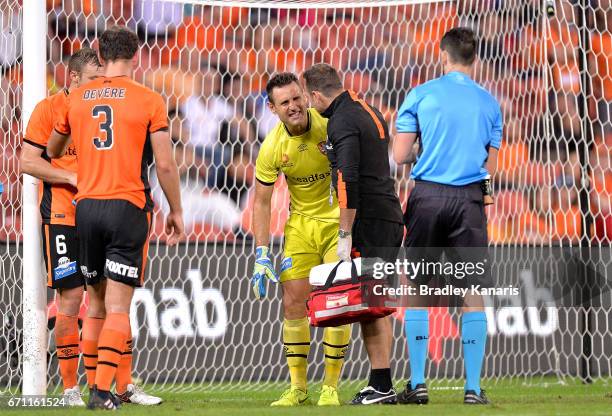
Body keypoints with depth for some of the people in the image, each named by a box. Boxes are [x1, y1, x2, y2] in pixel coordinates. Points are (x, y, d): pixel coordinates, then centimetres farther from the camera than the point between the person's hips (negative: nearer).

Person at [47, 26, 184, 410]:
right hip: (128, 208, -4)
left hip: (87, 205, 4)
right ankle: (103, 391, -13)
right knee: (118, 307, -4)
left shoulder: (77, 98, 7)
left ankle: (95, 386, 17)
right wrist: (176, 211, 7)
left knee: (96, 303, 15)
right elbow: (165, 165, -6)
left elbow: (52, 151, 23)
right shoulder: (149, 101, -4)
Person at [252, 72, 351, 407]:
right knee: (293, 301, -2)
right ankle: (297, 386, 11)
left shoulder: (331, 125, -19)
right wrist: (262, 254, -8)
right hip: (301, 223, 3)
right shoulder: (272, 147, -11)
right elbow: (261, 202, -2)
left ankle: (330, 387, 2)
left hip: (339, 220, -3)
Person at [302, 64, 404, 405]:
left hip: (369, 221, -10)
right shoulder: (368, 111, 17)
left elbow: (347, 181, -20)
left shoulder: (342, 122, -12)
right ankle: (381, 385, 13)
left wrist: (345, 235, -20)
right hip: (391, 216, 10)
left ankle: (382, 386, -10)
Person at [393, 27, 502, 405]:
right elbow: (490, 167, 9)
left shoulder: (421, 95, 1)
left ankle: (417, 384, 2)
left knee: (418, 290, 6)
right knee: (473, 292, 3)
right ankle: (473, 387, 0)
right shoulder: (489, 103, 7)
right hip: (469, 200, 1)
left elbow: (400, 156, 0)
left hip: (428, 196, -1)